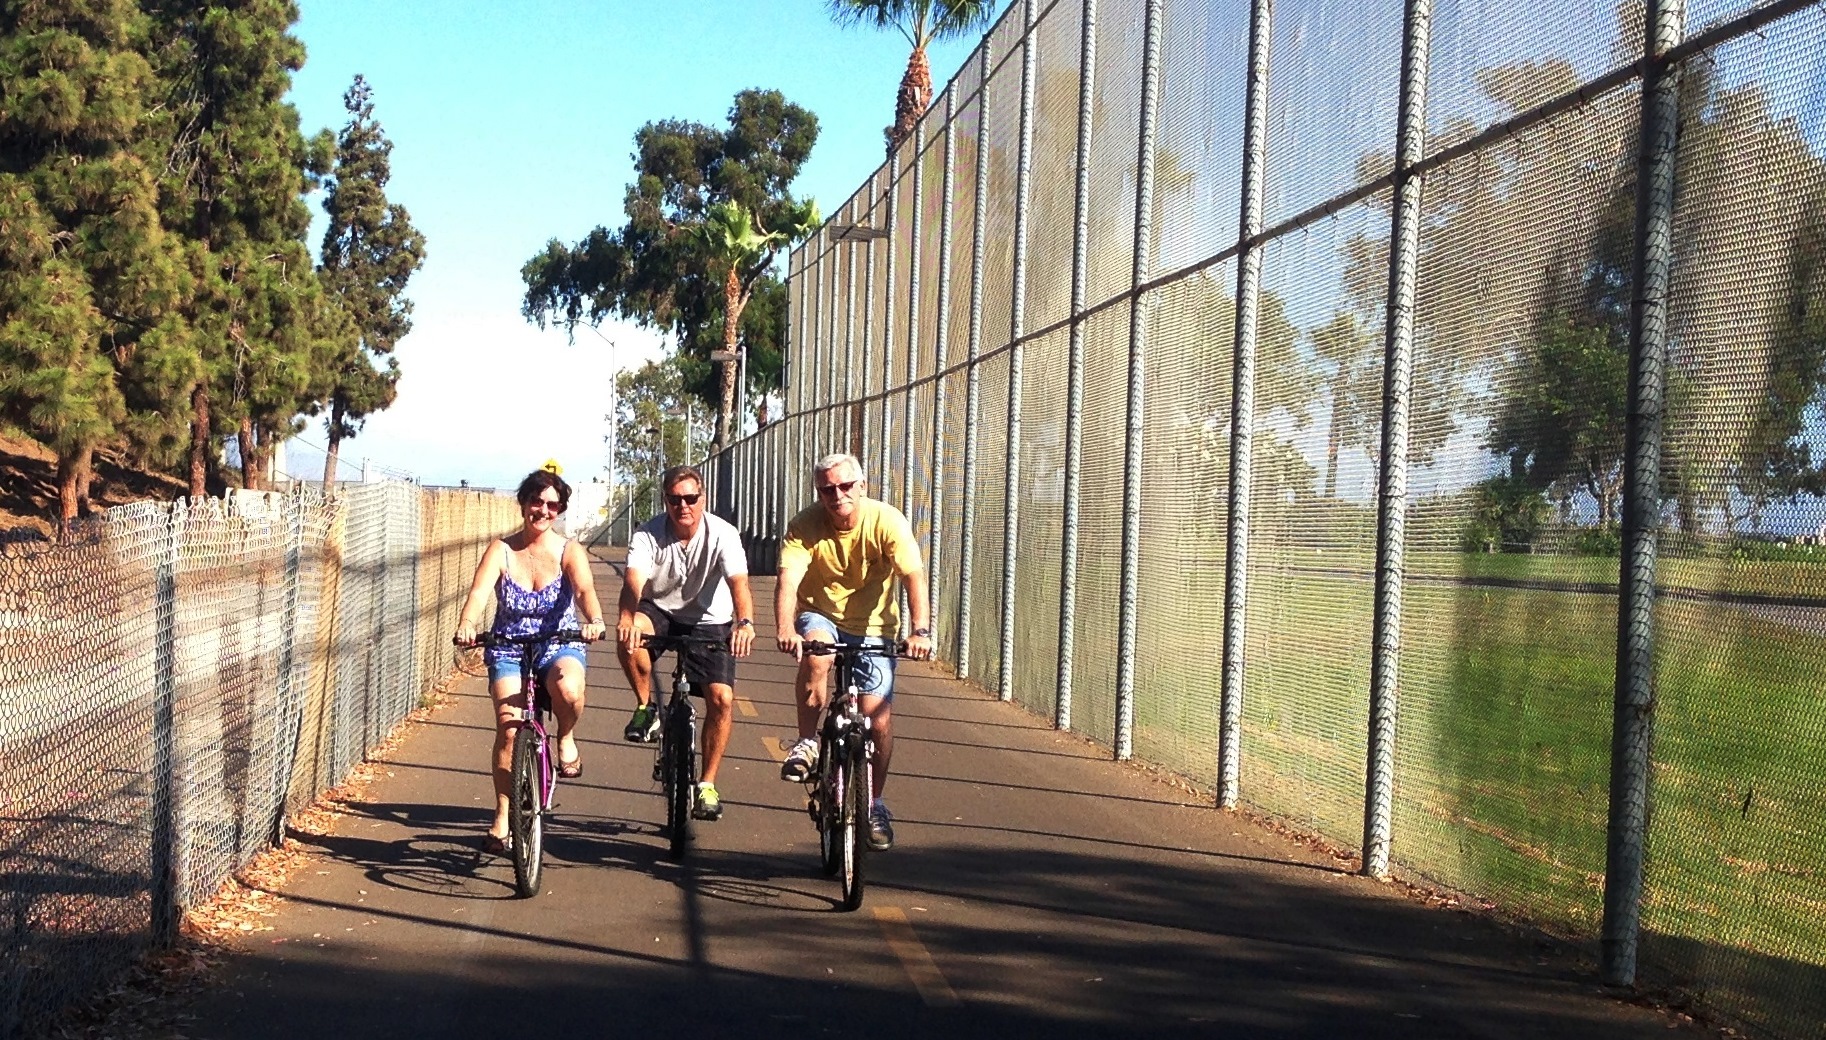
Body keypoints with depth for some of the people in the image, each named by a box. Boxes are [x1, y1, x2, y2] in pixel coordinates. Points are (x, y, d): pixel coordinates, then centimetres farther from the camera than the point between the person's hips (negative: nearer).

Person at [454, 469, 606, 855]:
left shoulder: (569, 551, -7)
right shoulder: (501, 550, -6)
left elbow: (585, 589, -25)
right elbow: (479, 591, -21)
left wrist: (594, 620, -47)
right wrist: (466, 625, -42)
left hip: (559, 646, -1)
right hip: (508, 650, 1)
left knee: (568, 689, -36)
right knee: (509, 728, -16)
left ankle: (566, 738, -1)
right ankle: (502, 816, 2)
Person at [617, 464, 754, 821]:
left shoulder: (722, 534, -21)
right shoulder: (648, 535, -19)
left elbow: (739, 582, -35)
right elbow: (633, 580, -36)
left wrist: (745, 622, -56)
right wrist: (626, 619, -57)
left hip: (709, 621, 0)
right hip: (659, 611, 0)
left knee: (721, 697, -15)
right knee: (629, 635, -34)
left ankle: (707, 785, 2)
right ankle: (646, 709, -9)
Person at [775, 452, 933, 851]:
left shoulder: (887, 521, -20)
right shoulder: (805, 525, -19)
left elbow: (914, 577, -29)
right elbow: (788, 581, -30)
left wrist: (920, 630, -45)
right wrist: (786, 629, -49)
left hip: (873, 626, 0)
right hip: (820, 615, 0)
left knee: (879, 714, -8)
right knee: (815, 656, -35)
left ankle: (874, 804, 12)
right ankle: (807, 743, -13)